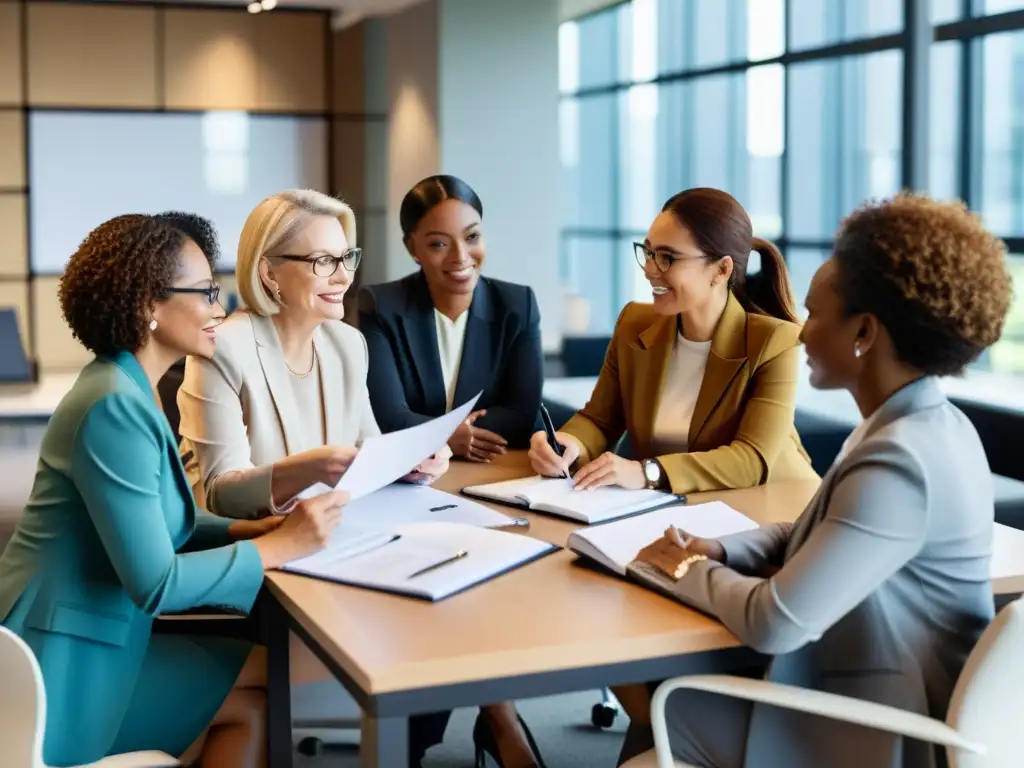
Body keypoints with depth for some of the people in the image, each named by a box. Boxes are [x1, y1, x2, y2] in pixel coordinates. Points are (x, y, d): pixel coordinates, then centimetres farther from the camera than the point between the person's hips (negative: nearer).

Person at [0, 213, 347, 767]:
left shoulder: (128, 388, 8)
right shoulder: (116, 406, -23)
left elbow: (150, 524, 12)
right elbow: (155, 582, -25)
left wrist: (252, 528, -1)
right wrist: (281, 546, -17)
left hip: (86, 635, 9)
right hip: (66, 661, -9)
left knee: (262, 677, 4)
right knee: (263, 691, -3)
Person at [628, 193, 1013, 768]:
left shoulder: (898, 463, -29)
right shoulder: (930, 423, 4)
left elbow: (775, 623, -29)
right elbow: (813, 534, 14)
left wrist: (689, 571, -10)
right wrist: (717, 552, -3)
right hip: (882, 698, 9)